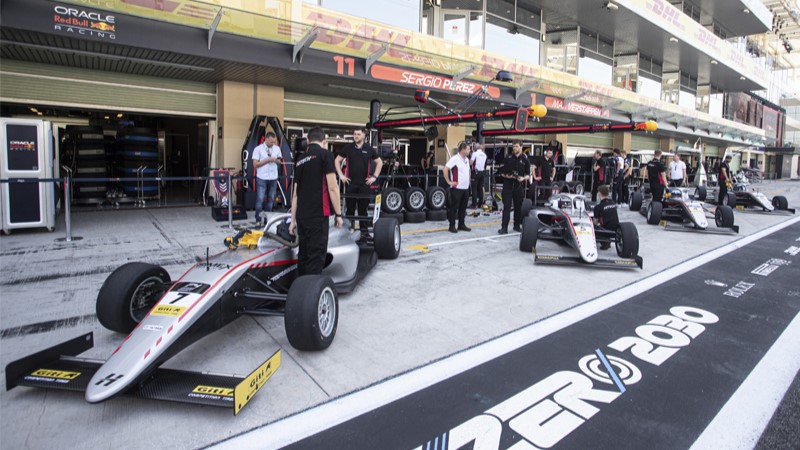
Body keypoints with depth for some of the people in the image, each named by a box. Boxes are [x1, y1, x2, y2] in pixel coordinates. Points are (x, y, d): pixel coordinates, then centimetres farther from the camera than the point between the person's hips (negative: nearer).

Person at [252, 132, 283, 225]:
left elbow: (279, 161, 15)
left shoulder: (277, 148, 5)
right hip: (262, 178, -4)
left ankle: (267, 219, 17)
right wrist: (268, 160, -15)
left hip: (273, 178, 4)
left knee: (271, 199, 8)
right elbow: (255, 164, -9)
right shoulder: (258, 149, -5)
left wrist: (276, 160, -9)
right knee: (260, 199, -4)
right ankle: (258, 220, 6)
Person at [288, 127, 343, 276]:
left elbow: (295, 193, 17)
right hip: (318, 215, -7)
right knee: (316, 256, -4)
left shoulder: (300, 159, 17)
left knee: (303, 255, 14)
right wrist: (338, 214, -3)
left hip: (302, 216, 7)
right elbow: (332, 187, -10)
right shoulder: (325, 154, -3)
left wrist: (293, 220, 20)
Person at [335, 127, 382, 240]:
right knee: (350, 208, 6)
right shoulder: (348, 147, 5)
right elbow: (337, 160, 11)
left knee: (363, 208, 5)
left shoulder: (369, 149, 5)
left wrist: (374, 176, 3)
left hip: (364, 184, 0)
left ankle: (364, 231, 11)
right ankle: (348, 228, 16)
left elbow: (379, 162, 12)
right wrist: (341, 175, 2)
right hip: (350, 183, 0)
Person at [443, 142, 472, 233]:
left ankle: (461, 225, 22)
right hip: (457, 188, -8)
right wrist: (449, 182, -16)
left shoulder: (467, 159, 14)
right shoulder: (455, 159, -12)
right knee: (454, 208, 0)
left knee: (463, 208, 12)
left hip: (466, 188, 8)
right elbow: (445, 170, -19)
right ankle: (452, 226, 7)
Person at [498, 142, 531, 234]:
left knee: (518, 206, 9)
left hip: (519, 186, 1)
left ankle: (517, 225, 23)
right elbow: (502, 172, 9)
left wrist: (523, 178, -14)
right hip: (507, 186, -1)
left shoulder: (525, 160, 6)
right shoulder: (508, 158, 6)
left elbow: (528, 175, 7)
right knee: (506, 206, -7)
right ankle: (504, 227, -10)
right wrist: (506, 175, -12)